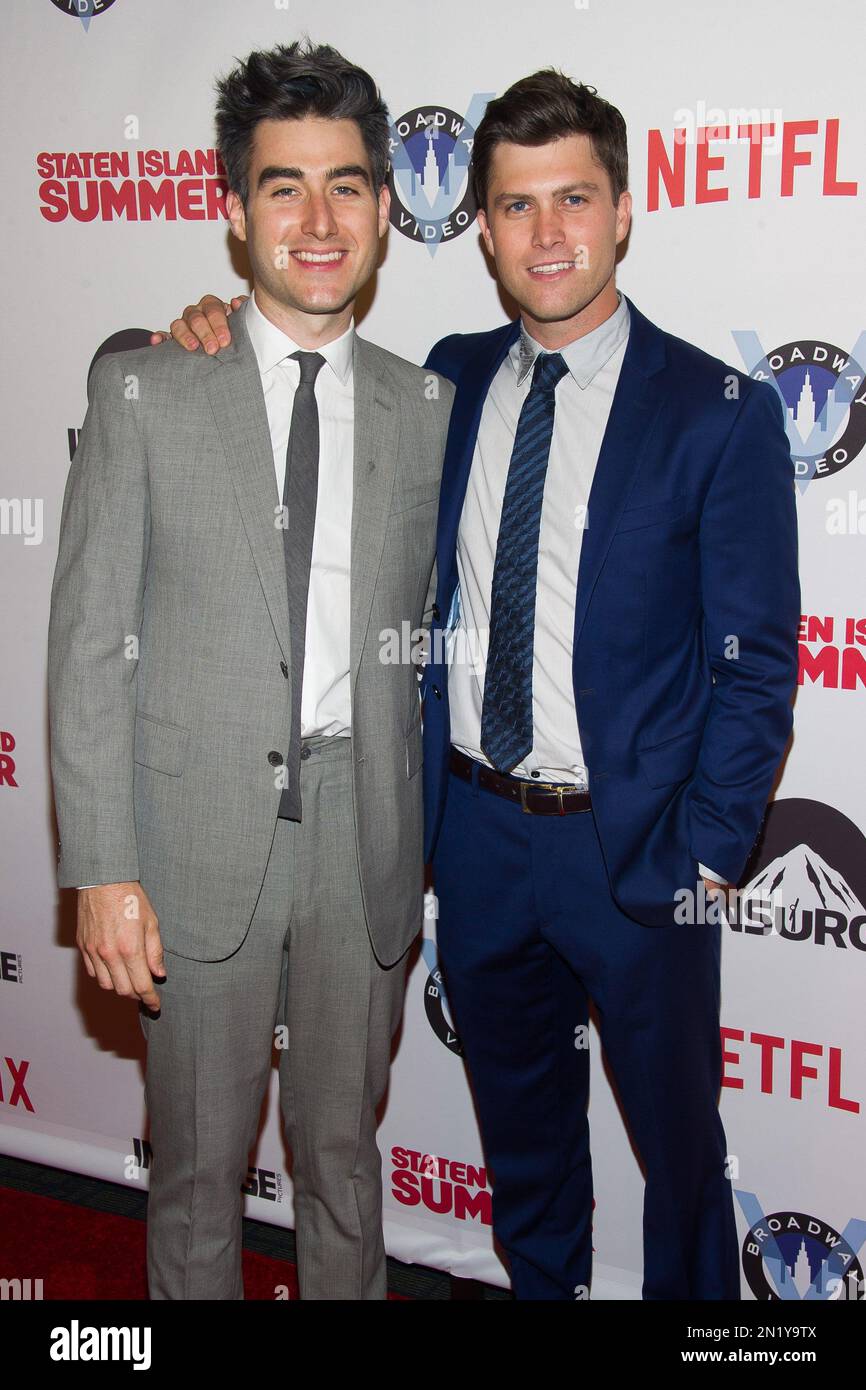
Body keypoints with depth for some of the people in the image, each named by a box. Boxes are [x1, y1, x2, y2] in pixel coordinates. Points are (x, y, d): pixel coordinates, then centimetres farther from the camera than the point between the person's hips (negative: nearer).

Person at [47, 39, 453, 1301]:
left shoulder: (426, 409, 6)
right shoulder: (144, 392, -2)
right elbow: (89, 641, -5)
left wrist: (442, 841, 9)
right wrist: (101, 869, -11)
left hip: (365, 841, 2)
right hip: (199, 839, -2)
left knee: (345, 1158, 17)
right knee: (200, 1170, 12)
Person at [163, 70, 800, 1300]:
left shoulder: (720, 413, -11)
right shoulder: (450, 381, 3)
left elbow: (758, 659, -9)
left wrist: (706, 855, -12)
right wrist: (229, 335, -1)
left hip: (633, 842, -4)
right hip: (476, 829, 5)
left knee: (676, 1128, 15)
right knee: (518, 1108, 24)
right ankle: (542, 1286, 48)